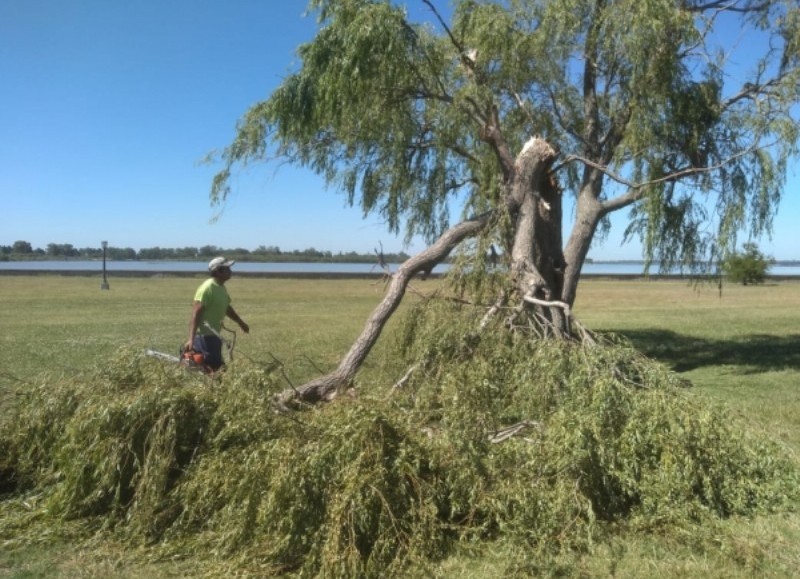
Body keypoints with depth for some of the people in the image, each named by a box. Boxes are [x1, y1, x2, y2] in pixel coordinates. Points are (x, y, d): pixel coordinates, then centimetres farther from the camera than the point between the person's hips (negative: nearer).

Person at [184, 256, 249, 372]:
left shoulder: (222, 287, 9)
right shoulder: (207, 288, -20)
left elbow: (227, 308, 26)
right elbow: (195, 314, -26)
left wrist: (241, 323, 35)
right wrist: (191, 339, -34)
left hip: (214, 335, 10)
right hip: (204, 335, -10)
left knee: (217, 365, 15)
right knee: (214, 368, -10)